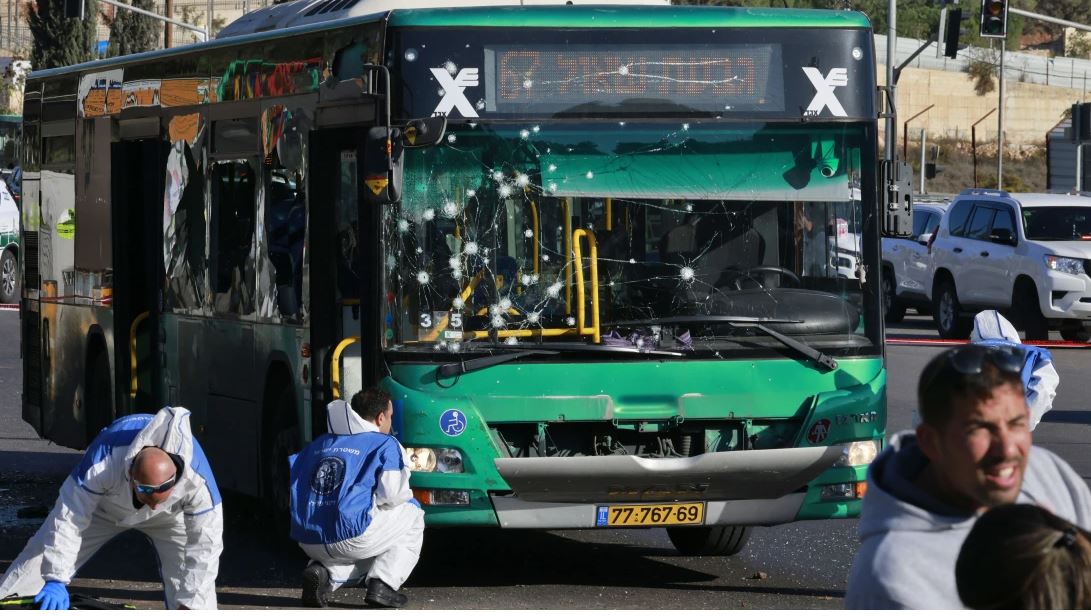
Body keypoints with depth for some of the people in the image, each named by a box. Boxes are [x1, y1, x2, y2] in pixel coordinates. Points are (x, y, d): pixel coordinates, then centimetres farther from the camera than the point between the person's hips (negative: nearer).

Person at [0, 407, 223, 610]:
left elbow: (205, 547, -32)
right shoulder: (102, 464, -45)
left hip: (169, 518, 0)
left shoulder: (197, 480, -42)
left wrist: (187, 606, -32)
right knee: (42, 558, -3)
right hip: (104, 505, 0)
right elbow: (68, 519, -36)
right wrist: (55, 579, -36)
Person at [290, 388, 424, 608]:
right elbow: (391, 495, -9)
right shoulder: (385, 445, 2)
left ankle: (322, 571, 4)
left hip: (309, 543, 6)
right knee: (412, 514, 20)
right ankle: (382, 585, 4)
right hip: (350, 537, -6)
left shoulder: (319, 444, 21)